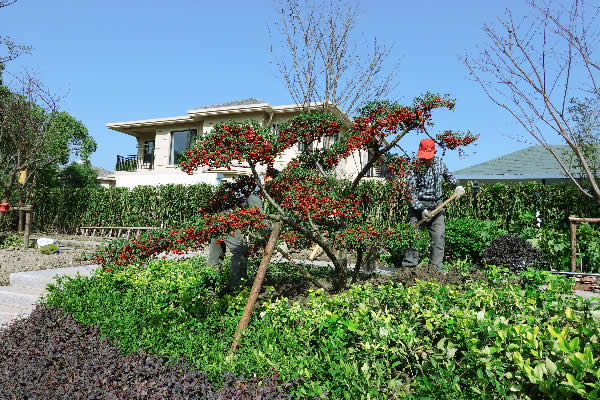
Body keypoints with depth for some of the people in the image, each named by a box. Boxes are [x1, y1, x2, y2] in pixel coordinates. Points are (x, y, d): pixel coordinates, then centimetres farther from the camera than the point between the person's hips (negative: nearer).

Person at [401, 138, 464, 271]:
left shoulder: (439, 163, 4)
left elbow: (448, 175, 26)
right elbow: (410, 193, -17)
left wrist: (457, 186, 9)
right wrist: (421, 209, -23)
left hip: (437, 206, 6)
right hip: (419, 206, -5)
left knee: (439, 238, 5)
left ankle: (435, 269, 13)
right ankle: (408, 267, -4)